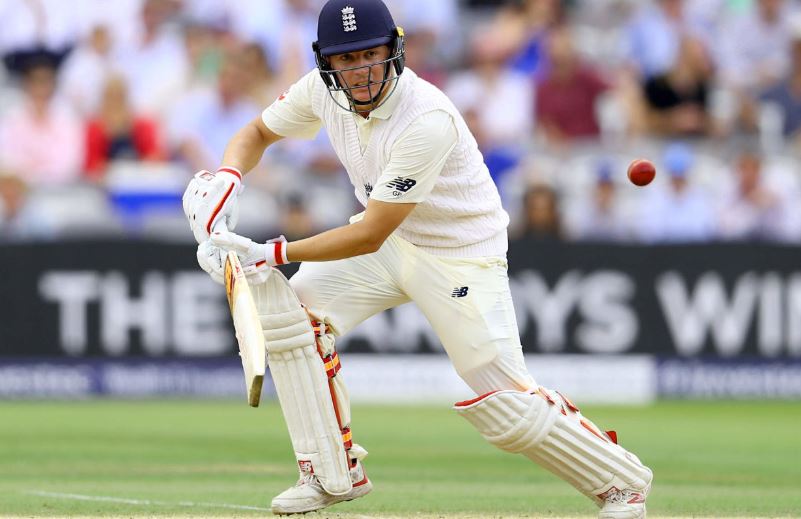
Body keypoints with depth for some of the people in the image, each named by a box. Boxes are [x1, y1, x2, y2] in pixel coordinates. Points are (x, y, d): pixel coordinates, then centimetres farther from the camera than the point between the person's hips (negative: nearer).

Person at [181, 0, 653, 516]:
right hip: (389, 242, 7)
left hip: (463, 256, -7)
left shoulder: (428, 121, -35)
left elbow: (369, 237, -33)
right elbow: (259, 132, 5)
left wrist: (272, 254, -35)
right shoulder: (323, 90, -14)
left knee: (506, 404, -10)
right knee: (287, 307, -11)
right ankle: (334, 474, 1)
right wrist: (225, 178, -17)